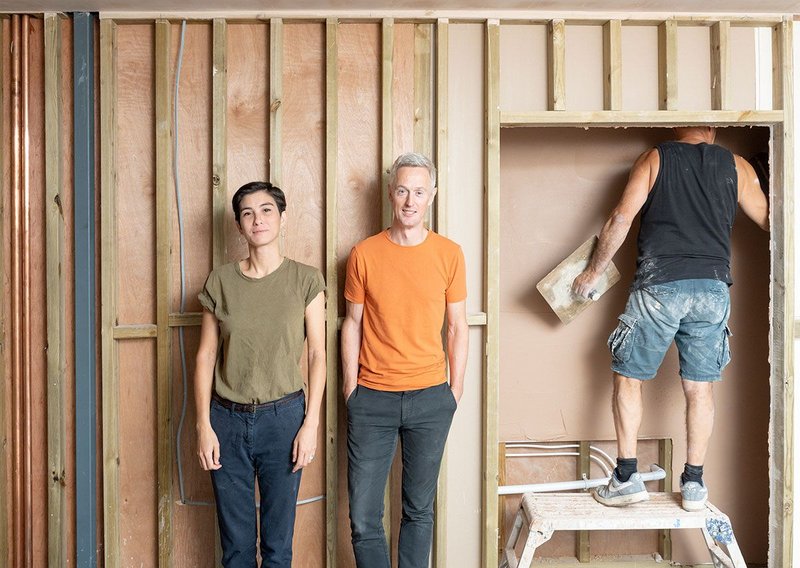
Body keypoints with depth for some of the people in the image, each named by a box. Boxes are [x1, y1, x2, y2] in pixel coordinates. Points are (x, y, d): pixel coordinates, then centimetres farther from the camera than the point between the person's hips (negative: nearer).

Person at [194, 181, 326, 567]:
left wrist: (311, 423, -8)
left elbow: (317, 354, -1)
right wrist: (204, 426, -2)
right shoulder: (220, 281, 3)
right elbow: (206, 355, 3)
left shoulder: (305, 280, -1)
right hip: (228, 419, 1)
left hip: (283, 417, -1)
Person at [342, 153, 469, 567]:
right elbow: (352, 323, 4)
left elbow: (458, 326, 5)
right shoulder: (364, 254, -1)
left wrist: (455, 391, 3)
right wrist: (351, 389, 2)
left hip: (430, 397, 1)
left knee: (419, 510, 12)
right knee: (363, 518, 2)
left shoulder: (449, 254, 1)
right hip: (372, 397, 0)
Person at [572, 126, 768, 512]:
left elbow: (621, 219, -3)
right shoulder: (737, 167, 11)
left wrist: (593, 271, 6)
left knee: (628, 377, 8)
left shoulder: (654, 159, 6)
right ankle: (694, 483, 15)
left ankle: (627, 477, 5)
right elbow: (770, 221, 19)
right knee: (700, 387, 11)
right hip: (713, 288, 3)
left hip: (660, 285, -2)